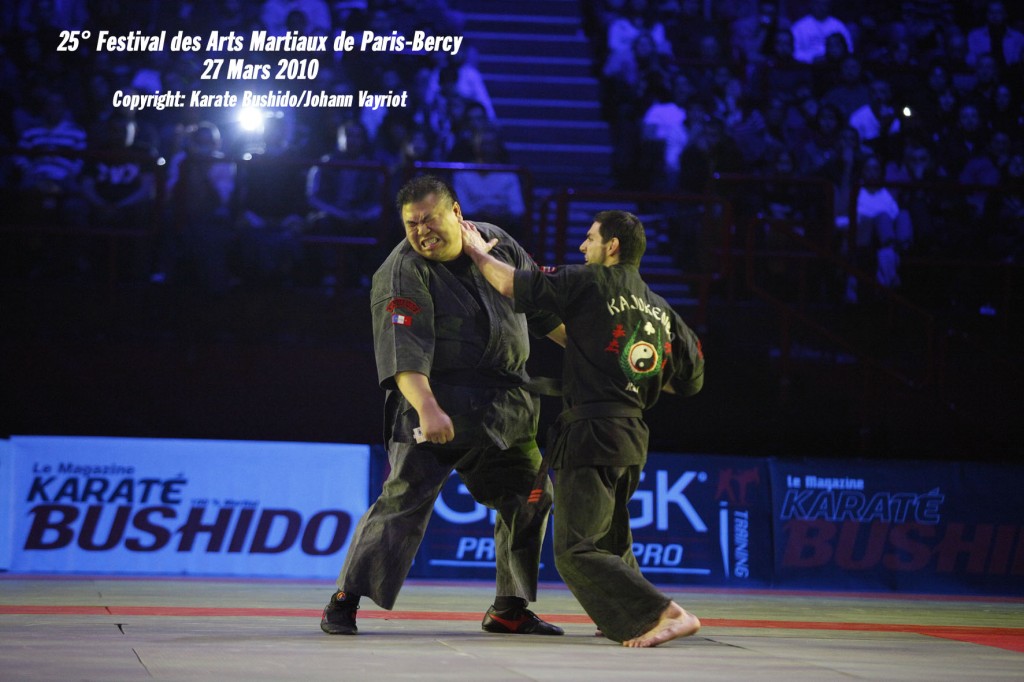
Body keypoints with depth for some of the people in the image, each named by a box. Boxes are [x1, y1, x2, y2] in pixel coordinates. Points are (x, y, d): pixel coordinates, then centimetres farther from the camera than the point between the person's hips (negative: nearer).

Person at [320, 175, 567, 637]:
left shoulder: (497, 243, 4)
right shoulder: (403, 273, -16)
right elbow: (404, 350, -26)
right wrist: (427, 408, -39)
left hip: (504, 409, 7)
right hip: (437, 403, -6)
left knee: (529, 501, 11)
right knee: (405, 499, -15)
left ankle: (509, 609, 24)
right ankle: (344, 602, -10)